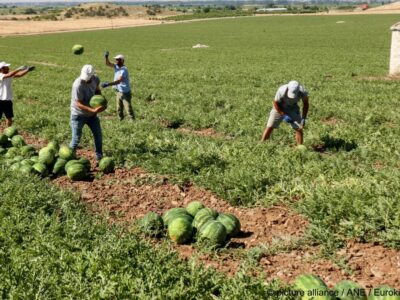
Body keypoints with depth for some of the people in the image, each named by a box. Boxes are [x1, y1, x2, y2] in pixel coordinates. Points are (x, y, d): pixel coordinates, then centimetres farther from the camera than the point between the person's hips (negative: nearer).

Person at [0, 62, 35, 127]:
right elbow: (9, 75, -33)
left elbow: (19, 75, 3)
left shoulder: (9, 75, 5)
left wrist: (27, 70, -9)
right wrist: (19, 69, -34)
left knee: (9, 117, 15)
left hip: (8, 100, 7)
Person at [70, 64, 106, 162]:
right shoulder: (78, 85, -30)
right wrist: (93, 110, -34)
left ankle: (99, 157, 25)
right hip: (79, 114, -6)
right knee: (76, 139, -2)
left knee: (98, 135, 11)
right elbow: (78, 104, -27)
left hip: (91, 113, 6)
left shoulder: (95, 78, -11)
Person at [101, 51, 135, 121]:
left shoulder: (124, 70, -24)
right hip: (119, 92, 8)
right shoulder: (116, 66, 2)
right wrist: (106, 57, -22)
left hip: (125, 93, -8)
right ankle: (120, 120, 34)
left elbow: (118, 81, -34)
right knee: (119, 109, 19)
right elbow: (108, 64, -2)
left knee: (128, 109, -3)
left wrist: (108, 84, -44)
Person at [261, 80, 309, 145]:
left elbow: (306, 104, -8)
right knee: (269, 127, -7)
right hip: (280, 108, -2)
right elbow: (275, 103, -18)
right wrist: (284, 115, -18)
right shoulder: (282, 91, -36)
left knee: (299, 129, -7)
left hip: (293, 108, 2)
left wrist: (303, 118, -12)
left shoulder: (302, 92, -29)